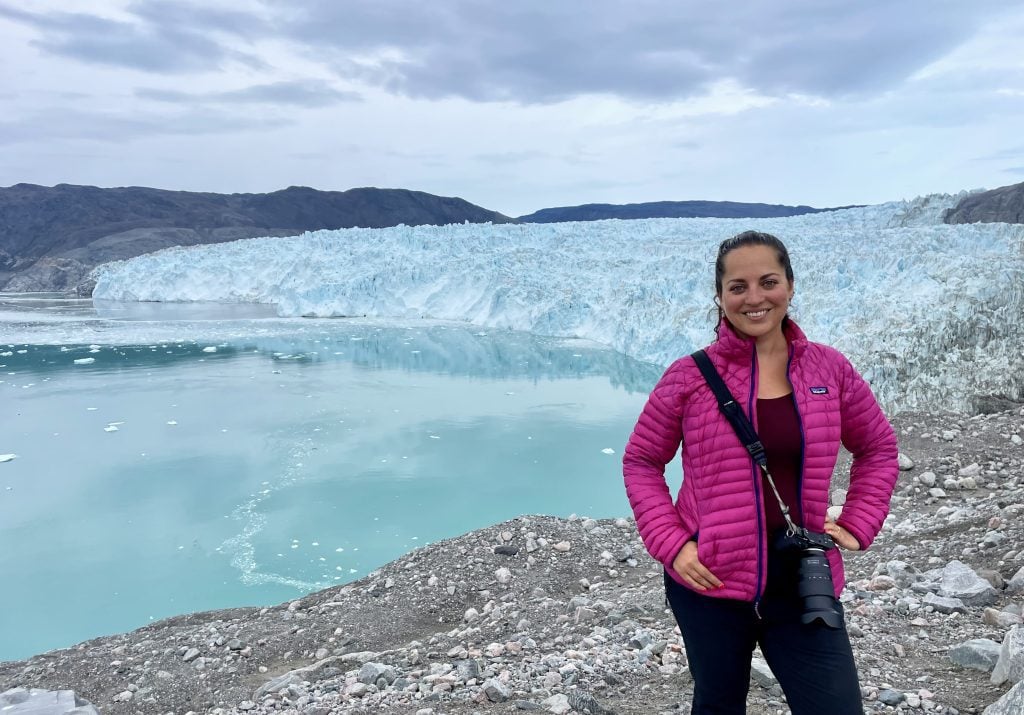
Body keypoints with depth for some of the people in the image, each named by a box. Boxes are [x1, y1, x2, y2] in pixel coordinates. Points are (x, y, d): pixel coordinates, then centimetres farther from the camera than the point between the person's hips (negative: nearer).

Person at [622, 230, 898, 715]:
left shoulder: (830, 369, -1)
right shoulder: (690, 376, -9)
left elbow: (878, 449, 14)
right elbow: (641, 461, 1)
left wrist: (856, 526, 3)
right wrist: (671, 544, -9)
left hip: (804, 585, 2)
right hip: (710, 584, -1)